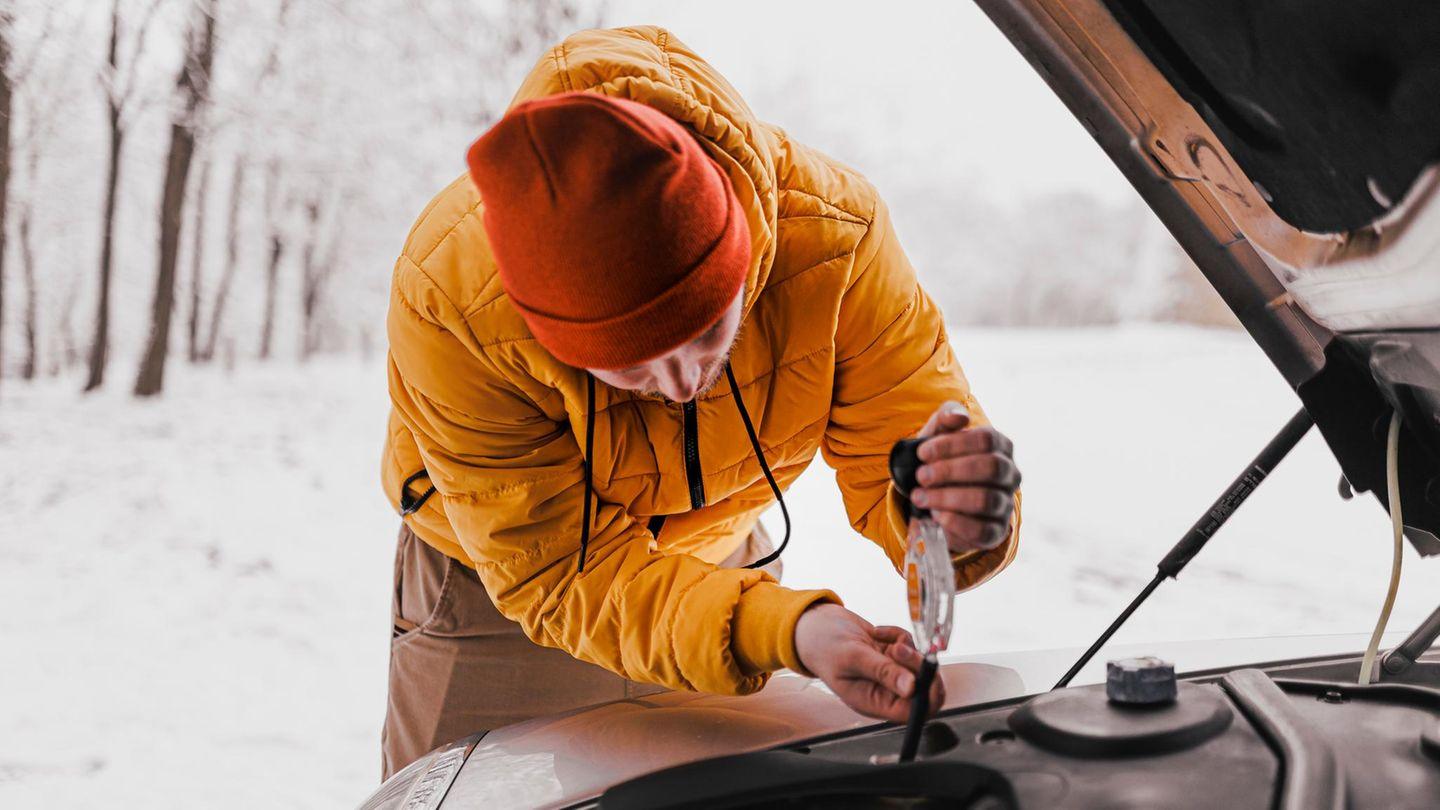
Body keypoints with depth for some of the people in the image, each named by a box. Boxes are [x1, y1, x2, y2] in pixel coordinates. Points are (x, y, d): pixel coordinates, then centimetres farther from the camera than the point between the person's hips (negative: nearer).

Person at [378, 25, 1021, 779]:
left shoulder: (831, 225, -31)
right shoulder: (447, 300, -37)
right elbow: (559, 575, -33)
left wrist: (954, 515, -49)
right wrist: (784, 629, -47)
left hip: (722, 555, 2)